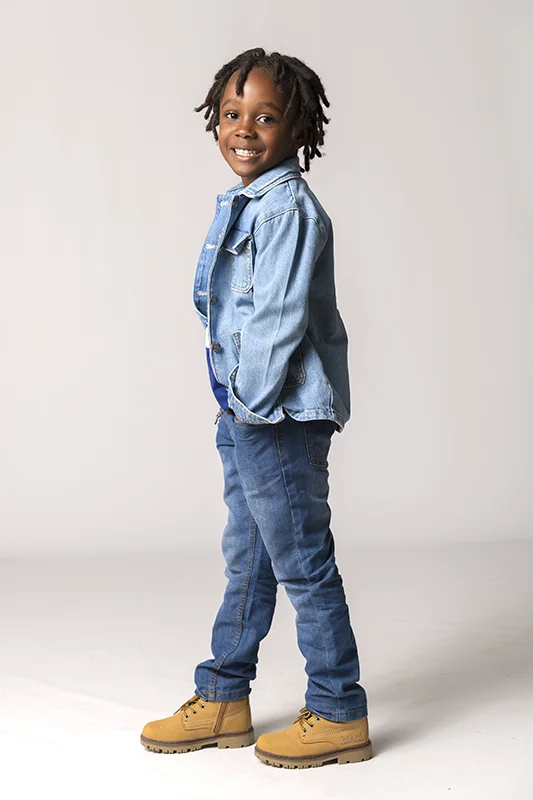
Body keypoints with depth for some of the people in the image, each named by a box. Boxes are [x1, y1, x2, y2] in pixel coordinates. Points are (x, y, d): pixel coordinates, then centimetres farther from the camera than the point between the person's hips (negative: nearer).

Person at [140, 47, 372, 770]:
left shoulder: (289, 208, -15)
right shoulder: (243, 206, 15)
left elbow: (281, 317, -20)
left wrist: (255, 402, -14)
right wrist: (237, 410, 13)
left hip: (283, 414, -10)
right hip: (245, 413, 10)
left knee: (302, 563, 0)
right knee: (248, 560, 17)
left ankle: (339, 716, 15)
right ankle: (224, 701, 30)